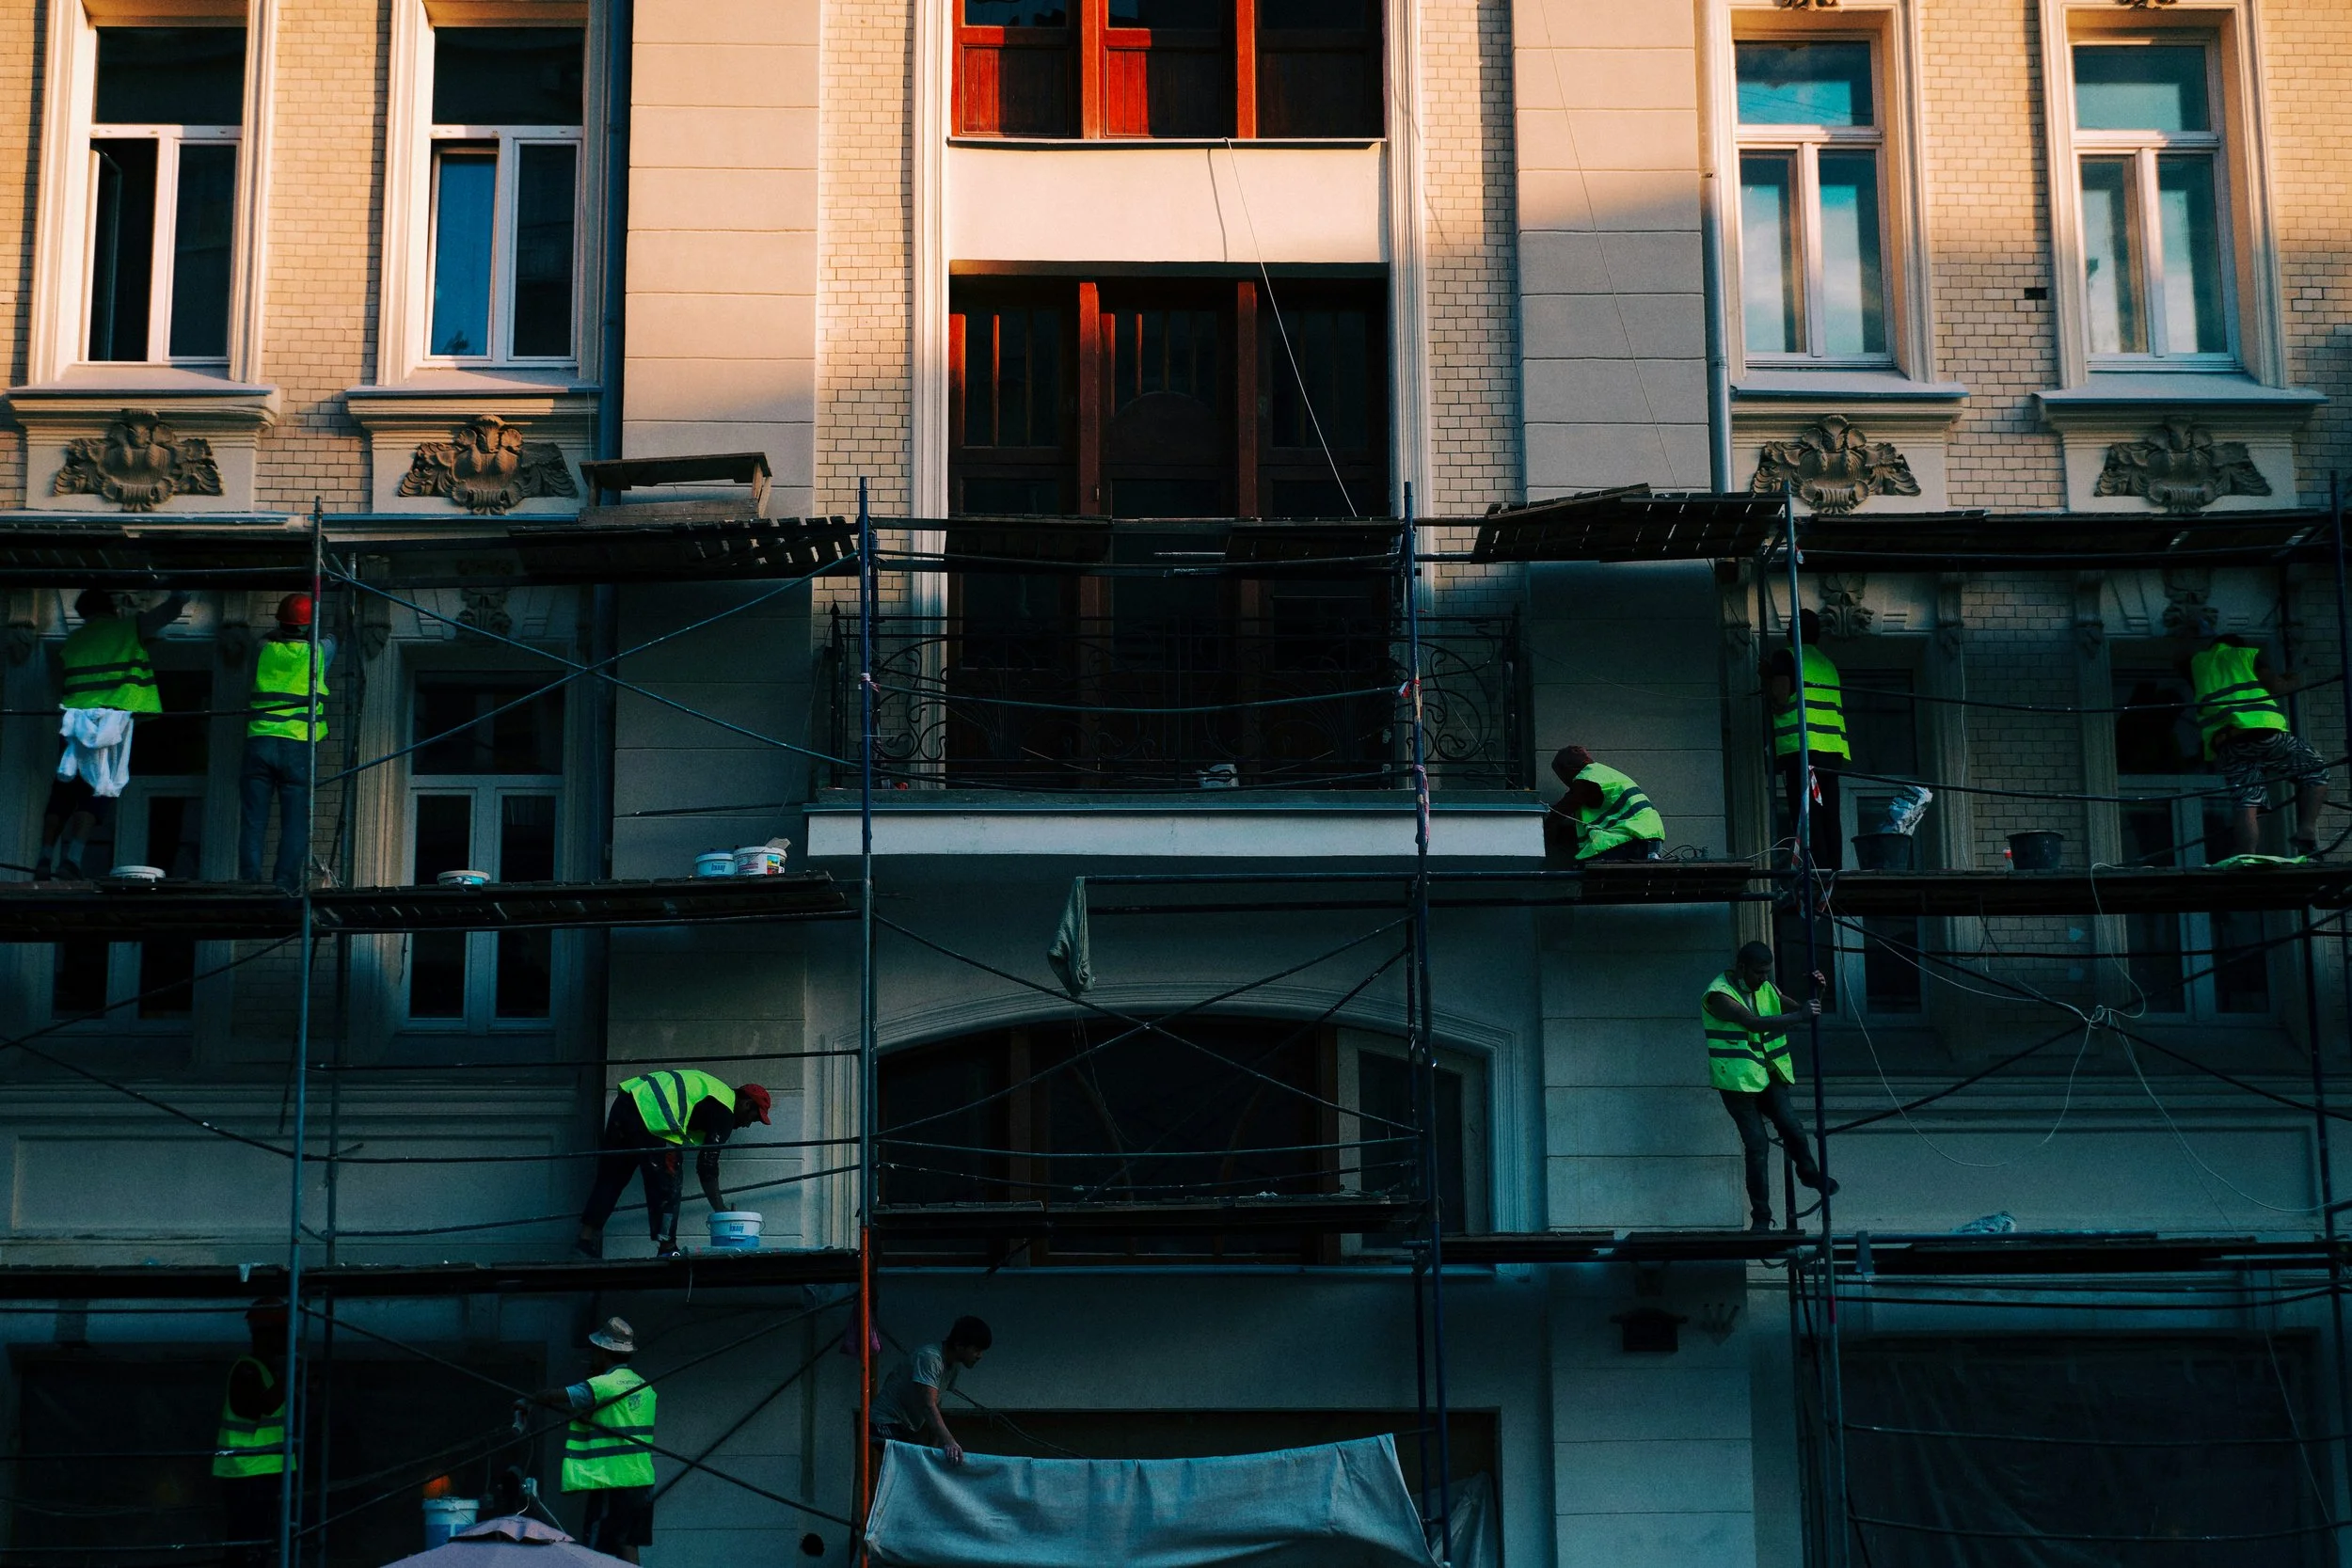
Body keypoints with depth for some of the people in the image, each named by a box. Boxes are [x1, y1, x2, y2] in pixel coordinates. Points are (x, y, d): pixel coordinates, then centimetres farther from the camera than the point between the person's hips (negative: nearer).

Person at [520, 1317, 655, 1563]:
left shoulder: (603, 1385, -13)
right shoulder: (643, 1386, 12)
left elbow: (556, 1397, -18)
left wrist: (526, 1401, -1)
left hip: (612, 1484, -8)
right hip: (641, 1482, 8)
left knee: (596, 1552, -5)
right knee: (627, 1548, 10)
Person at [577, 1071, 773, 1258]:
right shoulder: (725, 1112, 1)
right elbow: (707, 1165, -2)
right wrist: (721, 1210, 3)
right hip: (651, 1117, -9)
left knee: (609, 1179, 12)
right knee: (667, 1187, 1)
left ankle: (586, 1238, 10)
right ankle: (667, 1249, 2)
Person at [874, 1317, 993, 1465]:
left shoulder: (953, 1366, 5)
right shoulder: (929, 1357, -24)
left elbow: (935, 1408, 10)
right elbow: (927, 1405, -35)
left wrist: (933, 1447, 2)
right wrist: (948, 1441, -46)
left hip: (908, 1429, 9)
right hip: (887, 1424, -9)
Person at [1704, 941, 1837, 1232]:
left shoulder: (1766, 988, 8)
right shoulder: (1719, 995, -16)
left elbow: (1797, 1007, 14)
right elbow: (1755, 1023, -29)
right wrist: (1800, 1015, -36)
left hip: (1768, 1074, 5)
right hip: (1737, 1079, -5)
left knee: (1791, 1126, -14)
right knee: (1757, 1144, -8)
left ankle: (1810, 1173, 17)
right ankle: (1760, 1217, 2)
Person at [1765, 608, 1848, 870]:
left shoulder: (1784, 656, 4)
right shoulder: (1829, 663, 23)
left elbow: (1780, 701, -6)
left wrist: (1767, 680, 11)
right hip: (1832, 748, 6)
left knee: (1807, 817, -12)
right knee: (1829, 819, 5)